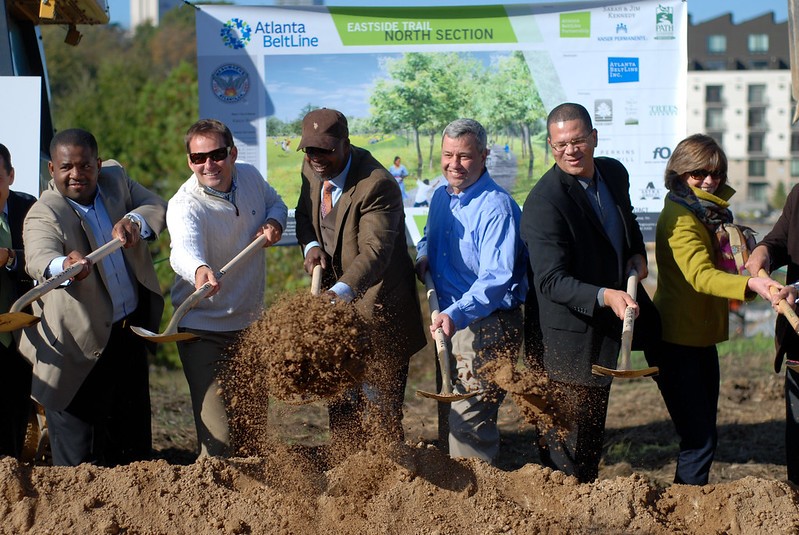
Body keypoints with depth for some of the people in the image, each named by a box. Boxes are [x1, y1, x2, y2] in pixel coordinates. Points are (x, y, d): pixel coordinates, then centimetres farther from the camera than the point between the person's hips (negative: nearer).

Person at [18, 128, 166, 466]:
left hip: (131, 328, 6)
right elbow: (39, 257, -39)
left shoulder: (115, 178, -1)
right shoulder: (44, 214, -21)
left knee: (133, 438, 21)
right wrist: (64, 265, -64)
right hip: (82, 343, -6)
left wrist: (135, 221, -26)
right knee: (81, 454, -2)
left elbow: (157, 207, -3)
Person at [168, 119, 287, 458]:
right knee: (218, 435, -15)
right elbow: (184, 248, -45)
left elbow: (275, 202, 17)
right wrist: (198, 270, -69)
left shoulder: (250, 177, -6)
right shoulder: (184, 206, -24)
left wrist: (274, 221, -8)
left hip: (250, 324, 6)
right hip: (204, 330, -6)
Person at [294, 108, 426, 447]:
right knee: (339, 403, 17)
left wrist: (340, 292, -52)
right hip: (336, 304, 8)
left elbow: (374, 251, -35)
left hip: (377, 308, -7)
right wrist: (310, 244, -7)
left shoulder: (377, 186, -25)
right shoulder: (312, 170, -1)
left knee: (380, 407, -2)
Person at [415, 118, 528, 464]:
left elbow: (496, 279, -28)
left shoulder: (496, 208, -19)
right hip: (451, 320, 9)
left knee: (468, 418, -11)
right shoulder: (441, 198, 7)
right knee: (453, 410, 18)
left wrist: (456, 315, -41)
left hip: (489, 326, -9)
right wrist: (423, 257, 4)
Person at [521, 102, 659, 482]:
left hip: (605, 330, 8)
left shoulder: (614, 173, 1)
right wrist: (605, 296, -43)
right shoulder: (543, 202, -24)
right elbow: (551, 281, -29)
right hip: (566, 339, -8)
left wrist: (636, 254, 5)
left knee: (592, 431, 22)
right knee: (566, 439, -3)